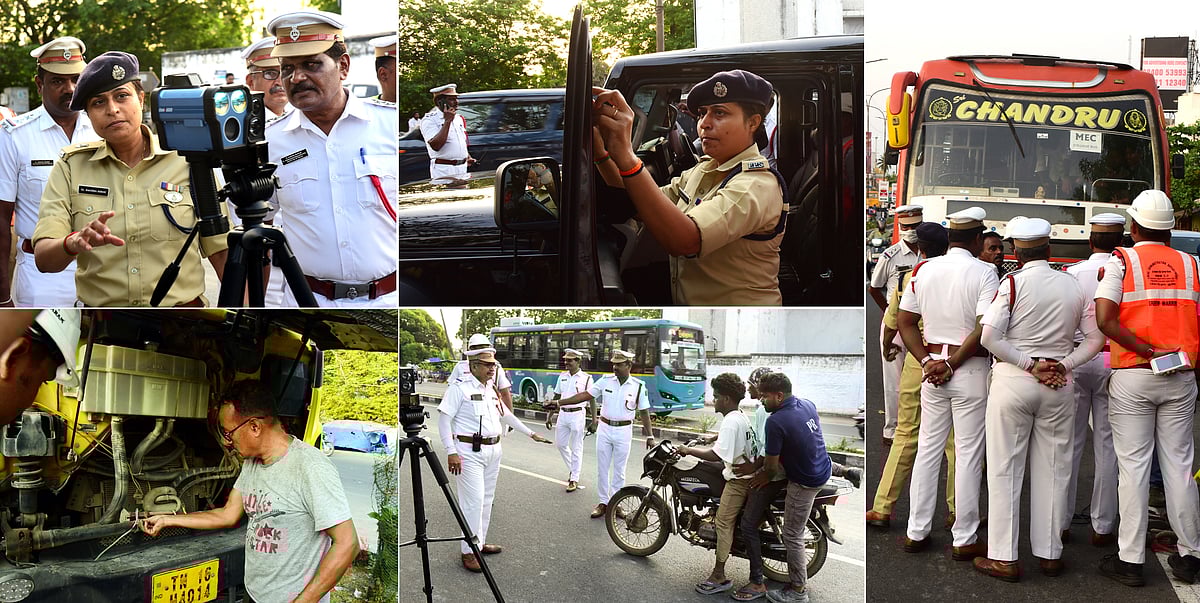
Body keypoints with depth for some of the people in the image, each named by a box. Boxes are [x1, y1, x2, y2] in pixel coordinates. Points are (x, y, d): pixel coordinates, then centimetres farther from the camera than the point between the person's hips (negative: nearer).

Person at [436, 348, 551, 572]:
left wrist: (531, 434, 27)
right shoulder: (459, 388, -9)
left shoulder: (492, 389, 14)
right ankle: (469, 552, -2)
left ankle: (479, 542, 24)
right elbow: (444, 419, -13)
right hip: (470, 452, -8)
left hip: (493, 450, 8)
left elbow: (506, 415, 26)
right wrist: (451, 452, -18)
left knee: (487, 499, 12)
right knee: (474, 500, -10)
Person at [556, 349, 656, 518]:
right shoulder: (605, 380, -4)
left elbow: (644, 412, -1)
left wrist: (649, 436, -2)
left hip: (624, 431, -2)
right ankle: (603, 503, 18)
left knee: (619, 470, 7)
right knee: (602, 469, 7)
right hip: (604, 428, 2)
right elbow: (585, 395, -3)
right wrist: (559, 402, -9)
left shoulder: (638, 386, -7)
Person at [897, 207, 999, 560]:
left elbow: (905, 322, 5)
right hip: (971, 370, -4)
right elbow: (985, 329, -19)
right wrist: (952, 364, -13)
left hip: (932, 364, 4)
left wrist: (927, 360, 0)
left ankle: (917, 533, 19)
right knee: (968, 454, 4)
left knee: (928, 448, 12)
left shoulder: (924, 270, 4)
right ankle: (964, 540, 12)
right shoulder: (983, 272, -10)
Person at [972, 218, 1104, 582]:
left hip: (1012, 382, -3)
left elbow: (989, 338, -17)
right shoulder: (1075, 286, 4)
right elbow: (1096, 339, 4)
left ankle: (1003, 558, 6)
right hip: (1059, 386, 4)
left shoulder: (1013, 283, -9)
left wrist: (1029, 364, -12)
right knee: (1053, 471, 12)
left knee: (1005, 470, 3)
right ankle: (1050, 554, 19)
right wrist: (1064, 365, -5)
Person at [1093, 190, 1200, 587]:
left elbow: (1106, 320, -16)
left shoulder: (1120, 261, -4)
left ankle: (1130, 559, 6)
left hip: (1132, 377, -3)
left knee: (1133, 466, 1)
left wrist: (1147, 352, -12)